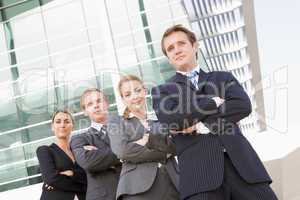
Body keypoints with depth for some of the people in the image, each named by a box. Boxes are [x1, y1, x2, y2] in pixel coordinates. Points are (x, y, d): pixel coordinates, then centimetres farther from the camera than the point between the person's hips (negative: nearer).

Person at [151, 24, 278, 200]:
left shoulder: (223, 78, 20)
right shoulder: (162, 91, 16)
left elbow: (243, 106, 0)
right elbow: (170, 119, -6)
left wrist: (200, 124, -6)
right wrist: (213, 102, 0)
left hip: (241, 163, 2)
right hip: (199, 169, -2)